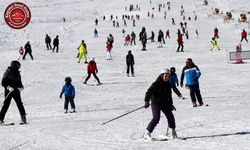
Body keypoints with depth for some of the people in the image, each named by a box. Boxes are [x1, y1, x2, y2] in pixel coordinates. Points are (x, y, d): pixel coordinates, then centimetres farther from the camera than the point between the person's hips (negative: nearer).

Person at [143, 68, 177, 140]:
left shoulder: (168, 85, 5)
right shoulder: (156, 84, -16)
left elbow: (169, 95, 19)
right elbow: (149, 92, -21)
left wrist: (170, 104, 19)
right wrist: (146, 101, -32)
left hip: (164, 103, 6)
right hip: (156, 103, -6)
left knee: (170, 116, 5)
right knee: (156, 118, -20)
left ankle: (173, 131, 29)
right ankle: (147, 133, -15)